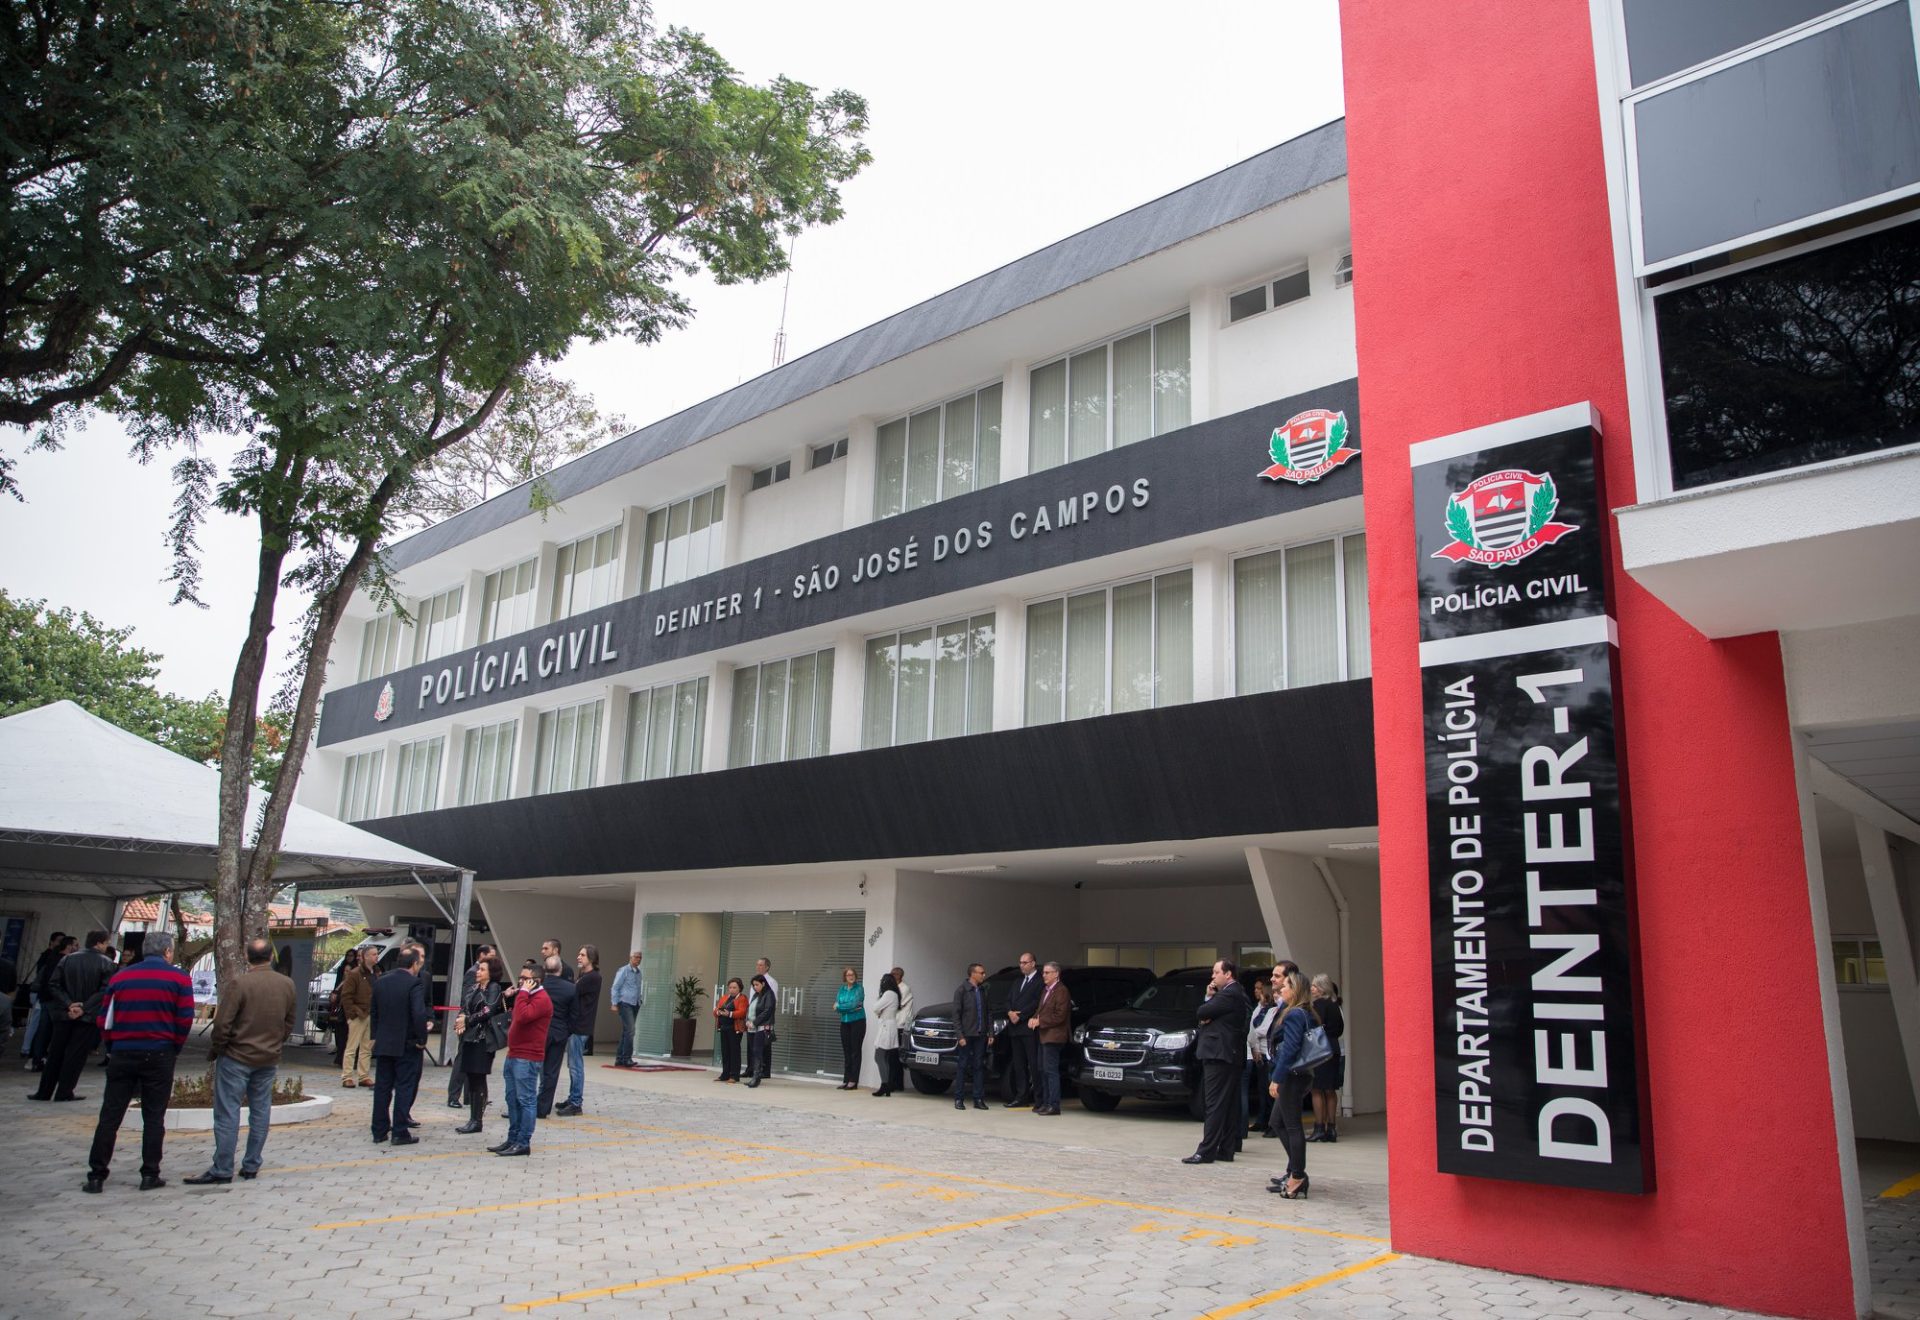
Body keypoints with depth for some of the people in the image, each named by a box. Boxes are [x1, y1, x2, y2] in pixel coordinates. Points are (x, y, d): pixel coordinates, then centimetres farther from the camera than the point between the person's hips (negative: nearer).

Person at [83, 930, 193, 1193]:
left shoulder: (120, 977, 6)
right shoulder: (179, 978, -2)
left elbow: (105, 1018, 6)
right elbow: (186, 1019, -6)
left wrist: (112, 1048, 15)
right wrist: (175, 1049, 7)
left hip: (122, 1054, 2)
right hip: (159, 1055, -2)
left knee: (110, 1115, 9)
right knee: (154, 1117, 6)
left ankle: (96, 1176, 9)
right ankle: (150, 1175, 8)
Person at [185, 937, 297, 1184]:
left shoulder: (240, 984, -16)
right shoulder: (287, 985, 2)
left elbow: (222, 1024, -14)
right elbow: (289, 1023, 10)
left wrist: (213, 1052, 0)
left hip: (236, 1057, -5)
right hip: (269, 1059, 5)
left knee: (228, 1113, 0)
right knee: (260, 1111, 11)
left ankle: (222, 1169, 2)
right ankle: (251, 1166, 16)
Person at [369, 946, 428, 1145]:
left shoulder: (381, 982, 6)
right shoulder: (416, 984, -15)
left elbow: (373, 1012, 11)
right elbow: (419, 1014, -23)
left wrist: (375, 1036, 18)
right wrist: (421, 1039, -11)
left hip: (383, 1044, 6)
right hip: (407, 1045, -6)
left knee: (382, 1088, 12)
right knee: (405, 1088, 2)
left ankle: (379, 1131, 18)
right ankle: (400, 1132, 3)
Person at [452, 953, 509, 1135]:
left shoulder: (494, 988, -6)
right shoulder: (474, 988, 14)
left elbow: (488, 1011, -15)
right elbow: (464, 1007, 12)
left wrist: (467, 1020, -11)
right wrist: (461, 1020, -8)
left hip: (483, 1038, -7)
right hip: (470, 1037, 7)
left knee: (478, 1078, -3)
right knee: (471, 1078, 9)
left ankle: (476, 1120, 2)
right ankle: (473, 1118, 16)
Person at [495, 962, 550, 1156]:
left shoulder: (541, 999, -12)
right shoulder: (527, 995, 21)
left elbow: (522, 1017, -26)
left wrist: (523, 993, -19)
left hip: (527, 1059, -10)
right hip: (514, 1056, 10)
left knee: (526, 1100, -6)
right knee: (513, 1100, 13)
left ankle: (523, 1143, -4)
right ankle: (512, 1139, 19)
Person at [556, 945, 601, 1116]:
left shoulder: (593, 977, -13)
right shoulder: (583, 976, 18)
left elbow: (573, 992, -19)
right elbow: (575, 993, 9)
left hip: (580, 1028, -10)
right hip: (575, 1025, 10)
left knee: (576, 1065, -6)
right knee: (573, 1065, 15)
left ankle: (576, 1104, -3)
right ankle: (572, 1099, 24)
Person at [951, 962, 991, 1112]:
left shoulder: (983, 990, 10)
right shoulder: (962, 989, -6)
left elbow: (987, 1013, 14)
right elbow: (956, 1014, -8)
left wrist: (990, 1032, 5)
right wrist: (960, 1035, -13)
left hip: (980, 1035, 5)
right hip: (966, 1035, -5)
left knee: (979, 1066, 6)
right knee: (962, 1066, 1)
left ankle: (979, 1099, 11)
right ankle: (959, 1099, 7)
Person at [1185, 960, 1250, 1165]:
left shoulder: (1229, 994, -15)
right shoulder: (1236, 994, 18)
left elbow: (1202, 1013, -16)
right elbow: (1208, 1014, 17)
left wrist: (1209, 999, 3)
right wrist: (1210, 997, 1)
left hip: (1218, 1056, -10)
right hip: (1230, 1056, 10)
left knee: (1215, 1105, -9)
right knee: (1228, 1105, 10)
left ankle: (1206, 1151, -9)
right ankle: (1226, 1150, 14)